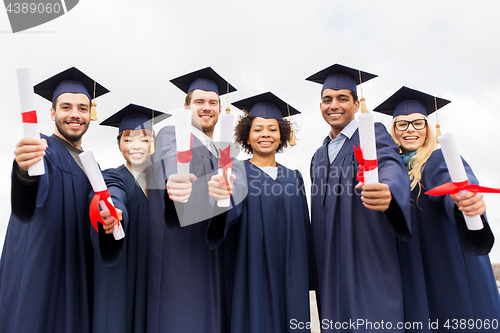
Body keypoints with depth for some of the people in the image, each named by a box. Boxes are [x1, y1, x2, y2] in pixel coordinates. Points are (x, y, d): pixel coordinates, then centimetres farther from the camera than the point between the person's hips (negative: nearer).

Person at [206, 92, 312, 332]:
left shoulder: (293, 177, 9)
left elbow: (304, 230, 12)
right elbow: (231, 211, -22)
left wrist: (305, 281, 9)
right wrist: (217, 195, -45)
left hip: (289, 279, 4)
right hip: (251, 278, -3)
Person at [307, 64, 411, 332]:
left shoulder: (373, 135, -2)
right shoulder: (319, 157, 15)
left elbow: (391, 166, -25)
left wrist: (387, 192, -48)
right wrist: (319, 271, 14)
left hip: (370, 263, -5)